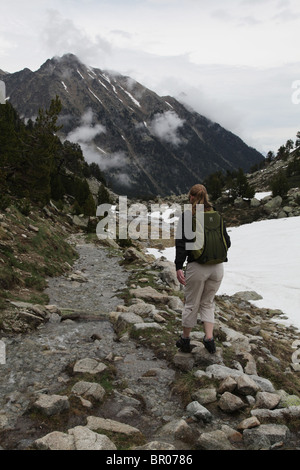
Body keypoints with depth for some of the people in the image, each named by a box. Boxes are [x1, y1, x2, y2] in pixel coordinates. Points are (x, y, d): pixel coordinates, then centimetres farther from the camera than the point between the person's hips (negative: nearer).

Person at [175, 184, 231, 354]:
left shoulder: (187, 216, -6)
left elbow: (181, 242, -14)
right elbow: (227, 242, 8)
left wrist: (179, 267, -14)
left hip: (197, 267, -3)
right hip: (217, 267, 3)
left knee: (191, 304, 12)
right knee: (208, 303, 20)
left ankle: (185, 340, 26)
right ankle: (209, 338, 11)